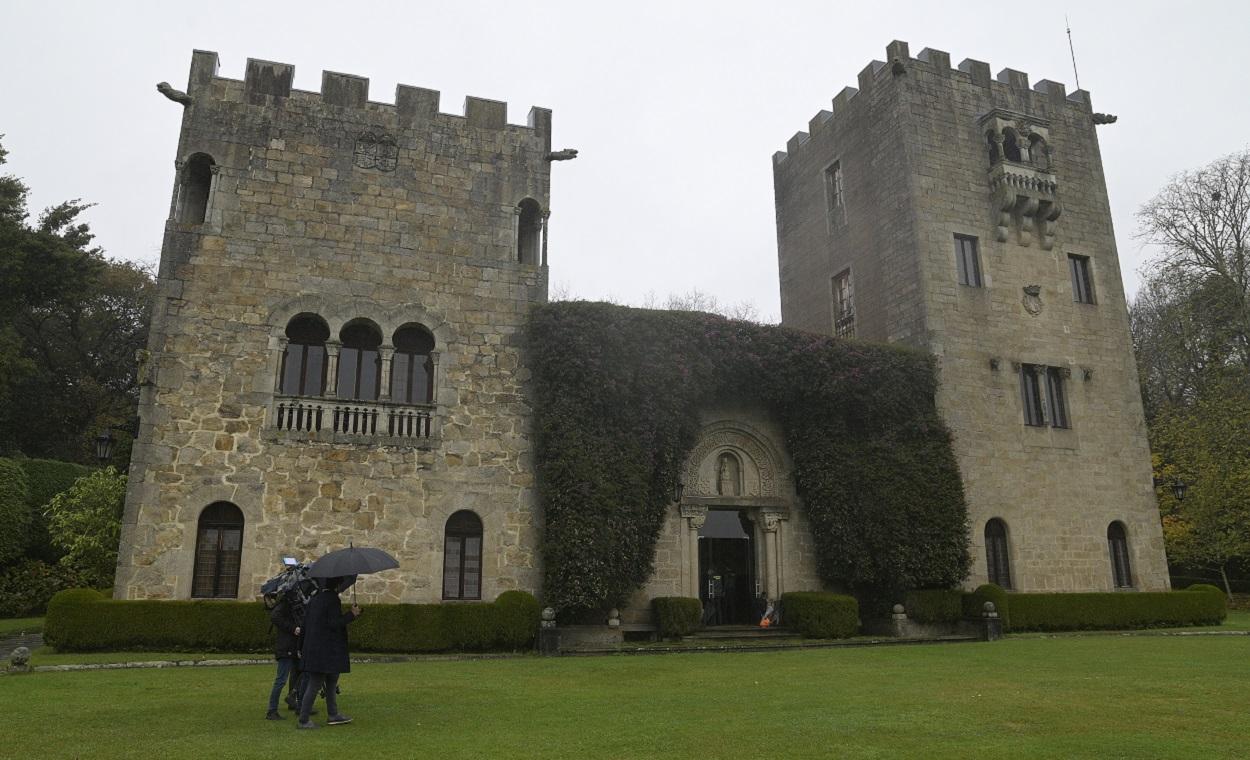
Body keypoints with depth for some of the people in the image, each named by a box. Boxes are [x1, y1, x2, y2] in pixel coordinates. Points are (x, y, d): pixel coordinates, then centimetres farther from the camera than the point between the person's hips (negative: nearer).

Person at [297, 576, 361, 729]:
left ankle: (333, 715, 26)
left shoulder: (314, 599, 10)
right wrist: (351, 614, -11)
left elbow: (305, 621, 13)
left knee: (331, 681, 18)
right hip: (325, 650, -9)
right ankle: (303, 721, 3)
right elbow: (334, 623, -21)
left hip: (313, 646, 9)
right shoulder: (333, 599, -15)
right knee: (315, 685, -2)